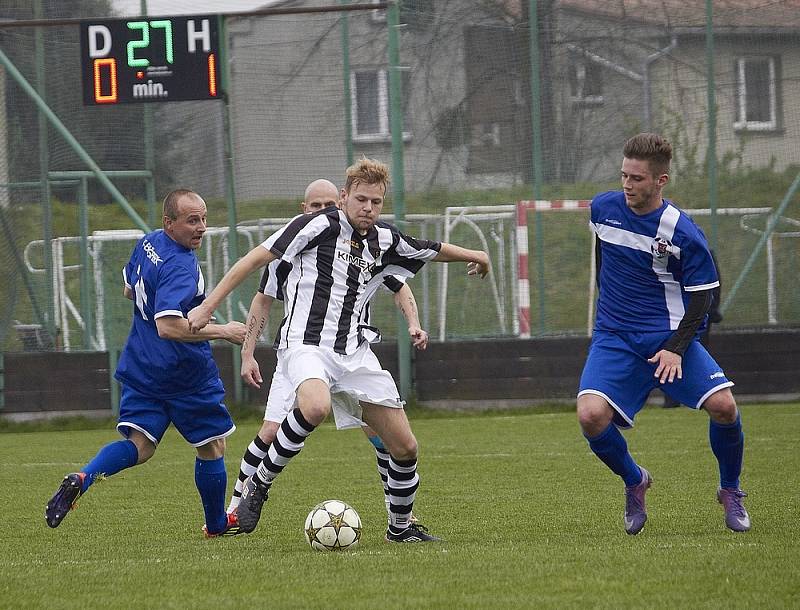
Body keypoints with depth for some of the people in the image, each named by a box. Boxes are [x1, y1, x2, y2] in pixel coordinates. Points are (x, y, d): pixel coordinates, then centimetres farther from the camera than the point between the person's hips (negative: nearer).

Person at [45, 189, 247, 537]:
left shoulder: (147, 243, 5)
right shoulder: (180, 267, -24)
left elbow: (129, 290, 23)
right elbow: (168, 326, -33)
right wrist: (221, 332, -23)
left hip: (141, 369, 7)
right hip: (185, 375, -7)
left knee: (138, 446, 1)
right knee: (212, 447, 13)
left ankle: (83, 478, -25)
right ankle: (217, 525, 28)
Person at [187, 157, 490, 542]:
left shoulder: (385, 241, 13)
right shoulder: (320, 226, -7)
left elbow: (432, 250, 34)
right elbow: (257, 257, -8)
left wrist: (474, 256, 48)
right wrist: (208, 306, -13)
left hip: (354, 353, 7)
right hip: (305, 344, -7)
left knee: (405, 446, 3)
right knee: (315, 407, -39)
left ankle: (401, 527, 26)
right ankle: (259, 485, -18)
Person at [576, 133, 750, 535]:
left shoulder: (684, 234, -12)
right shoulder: (603, 208, 0)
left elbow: (701, 298, -5)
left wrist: (676, 348, -17)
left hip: (669, 338, -2)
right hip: (613, 336, 2)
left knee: (722, 405, -21)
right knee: (590, 416, -21)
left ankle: (730, 491, 8)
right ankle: (634, 482, 9)